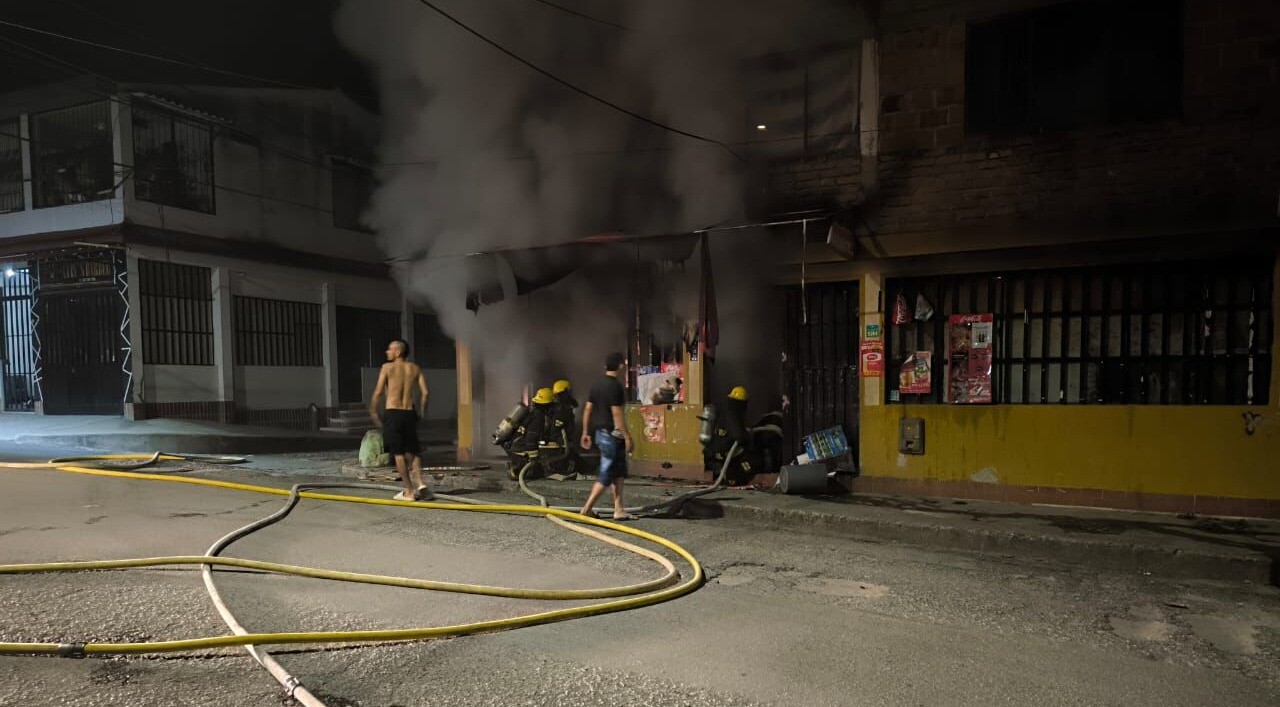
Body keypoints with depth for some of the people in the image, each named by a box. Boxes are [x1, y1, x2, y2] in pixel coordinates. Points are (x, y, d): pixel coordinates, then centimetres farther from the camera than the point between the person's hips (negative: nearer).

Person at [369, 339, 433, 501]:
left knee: (398, 453, 3)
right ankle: (420, 485, -4)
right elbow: (425, 392, 2)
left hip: (393, 413, -3)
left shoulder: (387, 367, -1)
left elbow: (378, 392, -3)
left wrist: (373, 410, 11)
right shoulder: (415, 368, 9)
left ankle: (409, 491, 3)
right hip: (410, 413, 4)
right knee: (412, 452, 13)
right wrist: (423, 412, 14)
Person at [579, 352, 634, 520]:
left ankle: (618, 510, 17)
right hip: (611, 435, -9)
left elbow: (587, 410, 12)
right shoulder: (615, 386, -17)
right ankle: (587, 509, 2)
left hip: (600, 433, 9)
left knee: (619, 472, 15)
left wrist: (586, 433, 17)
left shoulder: (597, 384, 10)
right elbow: (616, 414, -20)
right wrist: (627, 437, -17)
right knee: (607, 475, -1)